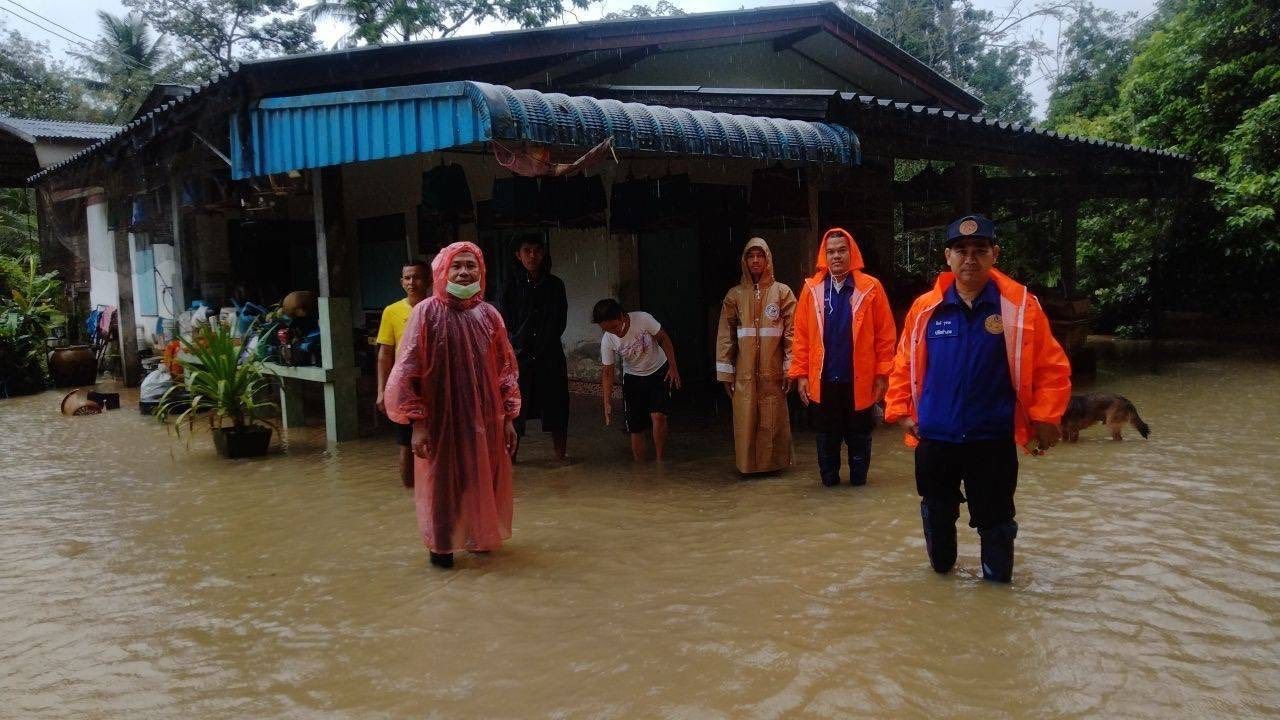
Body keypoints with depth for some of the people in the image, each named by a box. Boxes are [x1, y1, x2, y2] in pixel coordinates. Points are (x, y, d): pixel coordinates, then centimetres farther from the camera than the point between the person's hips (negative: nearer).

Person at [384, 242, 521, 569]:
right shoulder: (427, 312, -8)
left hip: (485, 417, 4)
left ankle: (480, 536, 33)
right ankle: (441, 545, 25)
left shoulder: (489, 315, 3)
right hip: (442, 418, -3)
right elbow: (407, 370, -9)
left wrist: (509, 418, 5)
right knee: (443, 481, 8)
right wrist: (418, 423, -13)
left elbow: (506, 369, 8)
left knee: (484, 480, 12)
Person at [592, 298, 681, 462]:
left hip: (659, 371, -2)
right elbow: (608, 372, -10)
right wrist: (607, 403, -15)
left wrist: (673, 367, -13)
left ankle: (660, 462, -5)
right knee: (636, 427, 0)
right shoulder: (607, 341, -18)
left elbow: (664, 339, -10)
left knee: (658, 416, -19)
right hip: (633, 378, 2)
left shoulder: (643, 319, -25)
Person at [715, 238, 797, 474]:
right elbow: (725, 336, 5)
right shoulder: (735, 295, 7)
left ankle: (773, 462, 16)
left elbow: (791, 333, -1)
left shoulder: (782, 292, 3)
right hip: (744, 373, 1)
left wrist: (790, 369, -6)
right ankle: (747, 463, 16)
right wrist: (725, 374, 1)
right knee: (746, 421, 3)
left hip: (773, 372, -1)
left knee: (773, 420, 2)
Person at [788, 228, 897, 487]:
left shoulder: (871, 288, -3)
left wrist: (882, 374, -6)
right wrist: (801, 374, -2)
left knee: (859, 435, 11)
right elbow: (801, 335, 2)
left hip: (859, 380, -1)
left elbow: (885, 335, -3)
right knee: (826, 435, 12)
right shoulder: (812, 289, 1)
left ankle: (858, 481, 26)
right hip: (822, 380, 1)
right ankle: (829, 480, 26)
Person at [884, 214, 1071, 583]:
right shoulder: (925, 308, -2)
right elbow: (904, 364, 8)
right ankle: (941, 572, 42)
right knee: (937, 515, 18)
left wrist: (1044, 418, -8)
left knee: (995, 521, 10)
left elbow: (1052, 366, -3)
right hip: (934, 438, 2)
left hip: (993, 440, -2)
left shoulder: (1020, 306, -7)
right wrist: (900, 411, 2)